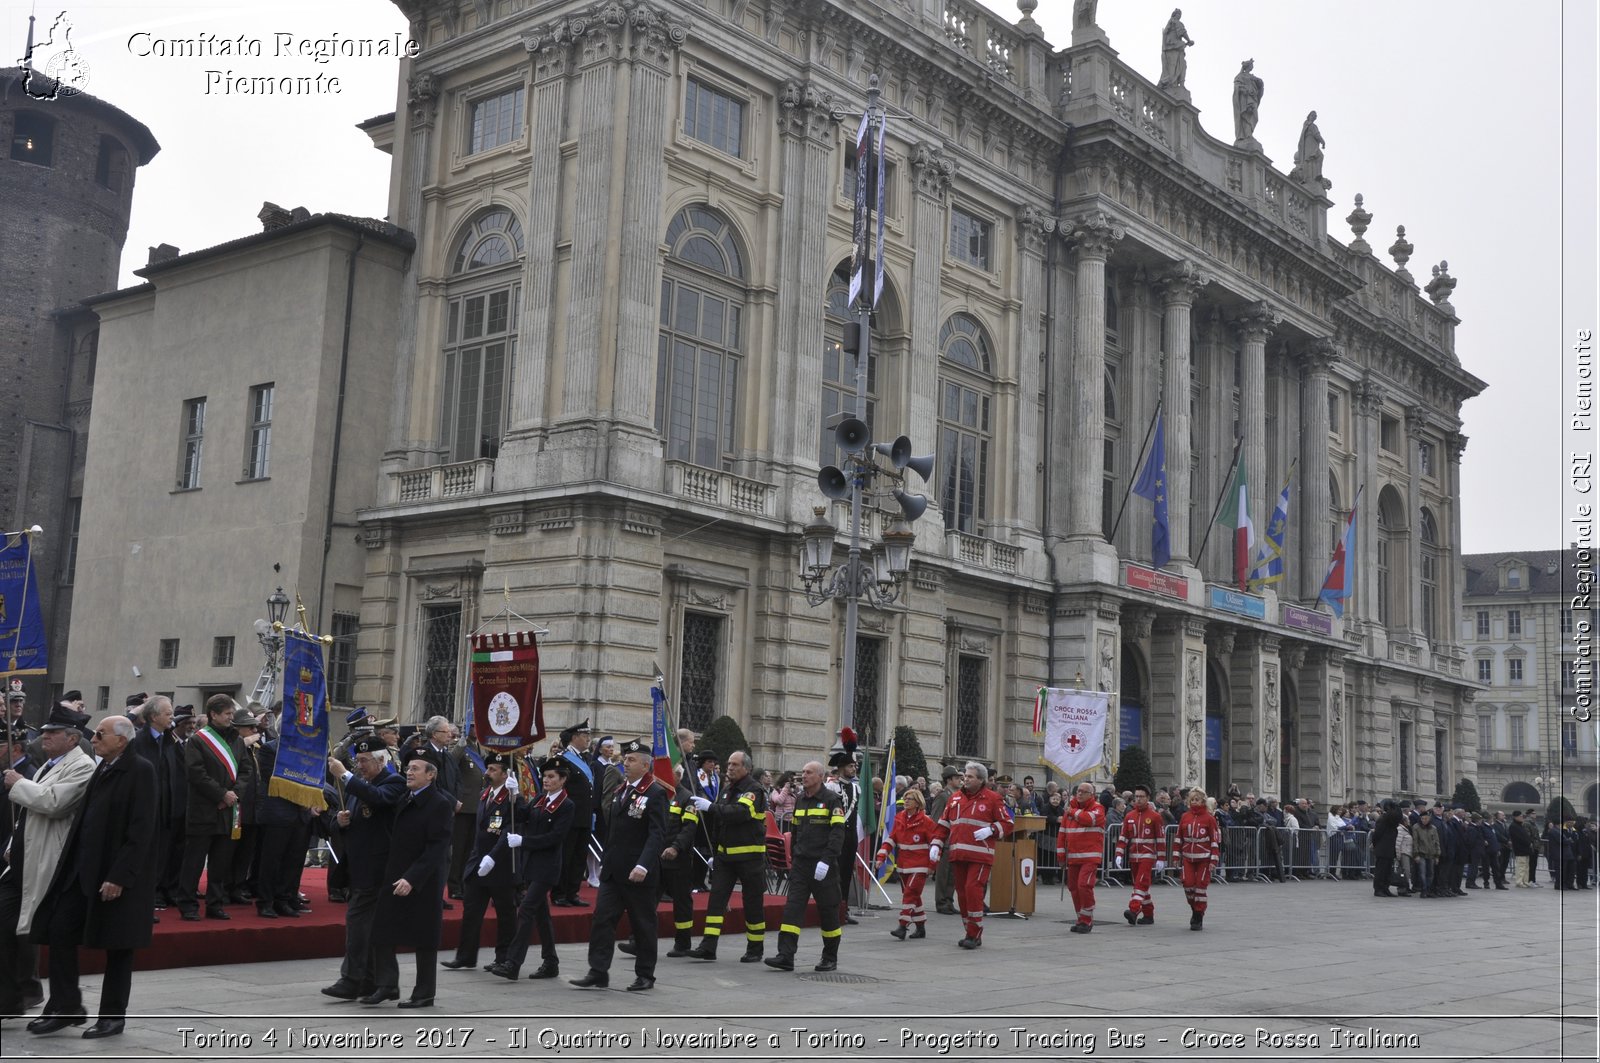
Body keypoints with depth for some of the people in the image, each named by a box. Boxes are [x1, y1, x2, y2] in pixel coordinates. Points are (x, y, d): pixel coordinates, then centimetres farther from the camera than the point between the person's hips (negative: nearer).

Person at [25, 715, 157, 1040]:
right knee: (60, 933, 5)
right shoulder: (101, 770, 12)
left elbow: (141, 830, -18)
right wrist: (70, 865, 8)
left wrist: (119, 876, -21)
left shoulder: (140, 770, -13)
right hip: (82, 868, 8)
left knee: (117, 946, 3)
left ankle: (113, 1015, 15)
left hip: (117, 873, -8)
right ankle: (66, 1007, 16)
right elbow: (88, 819, 15)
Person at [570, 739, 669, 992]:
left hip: (638, 873, -7)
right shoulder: (620, 791, 14)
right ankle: (598, 973, 2)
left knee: (643, 925, 4)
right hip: (613, 871, 7)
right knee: (602, 919, 0)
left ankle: (645, 975, 15)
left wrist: (643, 866, -29)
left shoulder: (655, 794, -11)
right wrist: (605, 862, 17)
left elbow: (658, 834, -19)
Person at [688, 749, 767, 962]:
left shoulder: (754, 790, -10)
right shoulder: (726, 789, 13)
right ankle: (708, 947, -4)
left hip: (750, 856, -6)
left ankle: (755, 949, 15)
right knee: (716, 898, -2)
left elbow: (740, 813, -29)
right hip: (725, 855, 6)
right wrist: (714, 853, 18)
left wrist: (710, 806, -31)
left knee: (753, 903, 3)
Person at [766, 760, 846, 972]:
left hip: (823, 866, -5)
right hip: (800, 865, 6)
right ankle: (786, 956, -7)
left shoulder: (831, 800, -7)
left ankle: (831, 959, 17)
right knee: (792, 908, -4)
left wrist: (826, 860, -22)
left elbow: (838, 833, -15)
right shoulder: (800, 800, 13)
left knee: (828, 911, 5)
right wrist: (793, 857, 20)